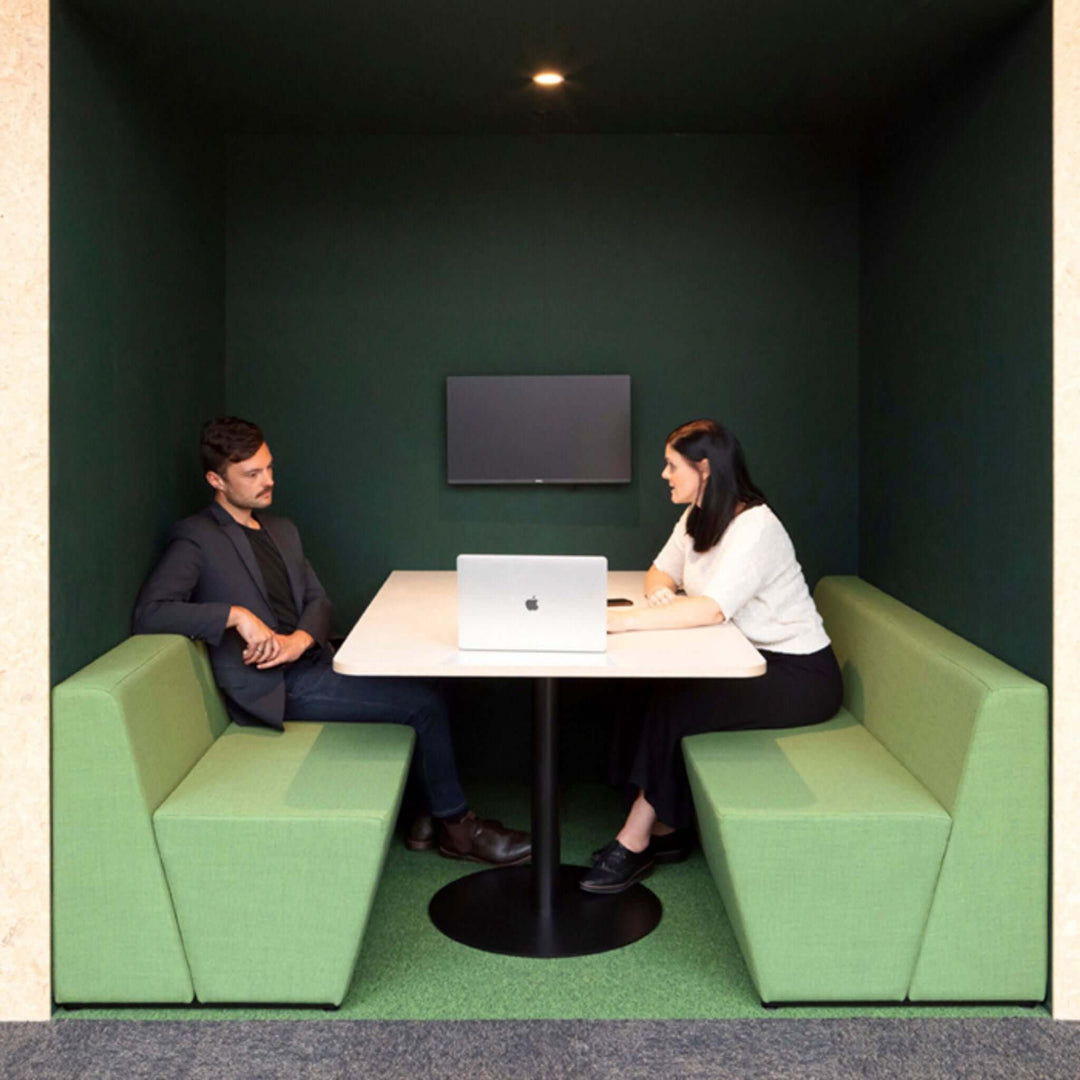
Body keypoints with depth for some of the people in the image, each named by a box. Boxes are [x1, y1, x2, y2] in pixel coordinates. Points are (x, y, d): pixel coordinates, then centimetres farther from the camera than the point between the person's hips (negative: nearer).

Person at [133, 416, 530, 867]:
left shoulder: (281, 529, 19)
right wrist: (236, 615, -27)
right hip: (276, 686, -8)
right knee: (424, 701, -15)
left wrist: (300, 639, -8)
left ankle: (430, 815, 2)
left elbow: (317, 600, 15)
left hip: (310, 661, 8)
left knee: (423, 690, -10)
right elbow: (148, 613, -19)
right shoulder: (196, 538, -6)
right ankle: (454, 825, 2)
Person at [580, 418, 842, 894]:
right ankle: (668, 830, -5)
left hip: (800, 676, -8)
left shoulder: (755, 528, -23)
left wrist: (623, 620, -41)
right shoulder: (697, 518, 6)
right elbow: (659, 573, 11)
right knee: (664, 690, -14)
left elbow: (711, 609, -35)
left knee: (673, 703, -22)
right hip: (752, 659, 8)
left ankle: (636, 840, -11)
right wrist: (660, 593, -15)